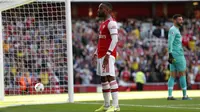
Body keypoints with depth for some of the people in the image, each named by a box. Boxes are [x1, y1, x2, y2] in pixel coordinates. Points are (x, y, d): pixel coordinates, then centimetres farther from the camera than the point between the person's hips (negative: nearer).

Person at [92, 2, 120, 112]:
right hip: (101, 55, 10)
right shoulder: (103, 23, 20)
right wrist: (96, 53, 21)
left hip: (108, 55, -10)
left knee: (110, 77, -15)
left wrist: (108, 54, -25)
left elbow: (115, 39, -19)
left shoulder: (111, 22, -11)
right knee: (103, 79, 10)